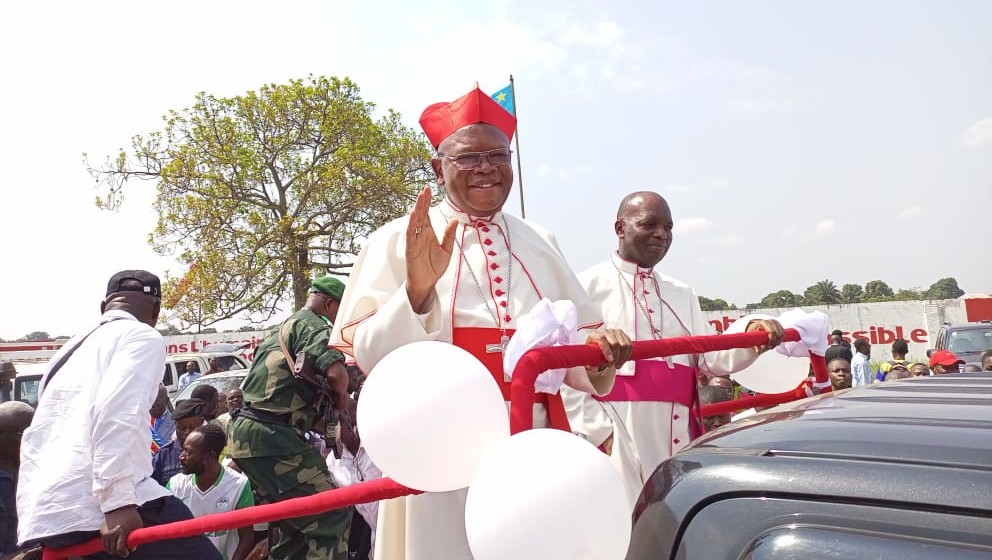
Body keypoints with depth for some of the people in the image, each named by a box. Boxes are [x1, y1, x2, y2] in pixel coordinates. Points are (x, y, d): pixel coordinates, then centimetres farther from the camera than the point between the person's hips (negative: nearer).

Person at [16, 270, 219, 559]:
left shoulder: (67, 351, 29)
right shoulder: (142, 336, 5)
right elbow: (116, 413, -13)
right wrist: (118, 501, -19)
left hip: (41, 519, 9)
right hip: (96, 506, -8)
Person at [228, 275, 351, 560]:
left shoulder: (282, 329, 24)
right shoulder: (313, 324, -6)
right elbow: (336, 373, -22)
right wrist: (340, 401, -2)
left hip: (246, 434, 10)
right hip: (272, 437, -10)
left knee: (296, 521, 18)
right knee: (332, 516, -8)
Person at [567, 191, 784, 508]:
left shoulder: (683, 294, 19)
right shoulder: (590, 285, -1)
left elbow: (710, 358, 12)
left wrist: (750, 335, -7)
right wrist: (598, 431, -15)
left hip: (677, 432, 6)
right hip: (618, 429, -5)